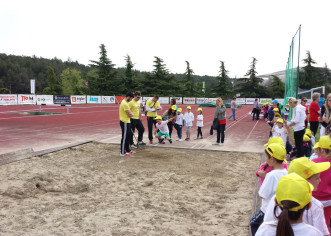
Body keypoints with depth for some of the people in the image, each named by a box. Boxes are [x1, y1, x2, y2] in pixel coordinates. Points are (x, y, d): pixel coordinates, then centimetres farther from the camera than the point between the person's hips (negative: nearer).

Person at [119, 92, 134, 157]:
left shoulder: (125, 102, 13)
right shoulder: (125, 104, -21)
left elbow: (129, 112, 17)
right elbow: (130, 114, -20)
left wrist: (130, 114, -2)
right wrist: (131, 114, 0)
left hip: (127, 122, 10)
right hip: (125, 122, -10)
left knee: (128, 137, 17)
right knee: (124, 137, -5)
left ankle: (128, 150, 28)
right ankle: (123, 152, 2)